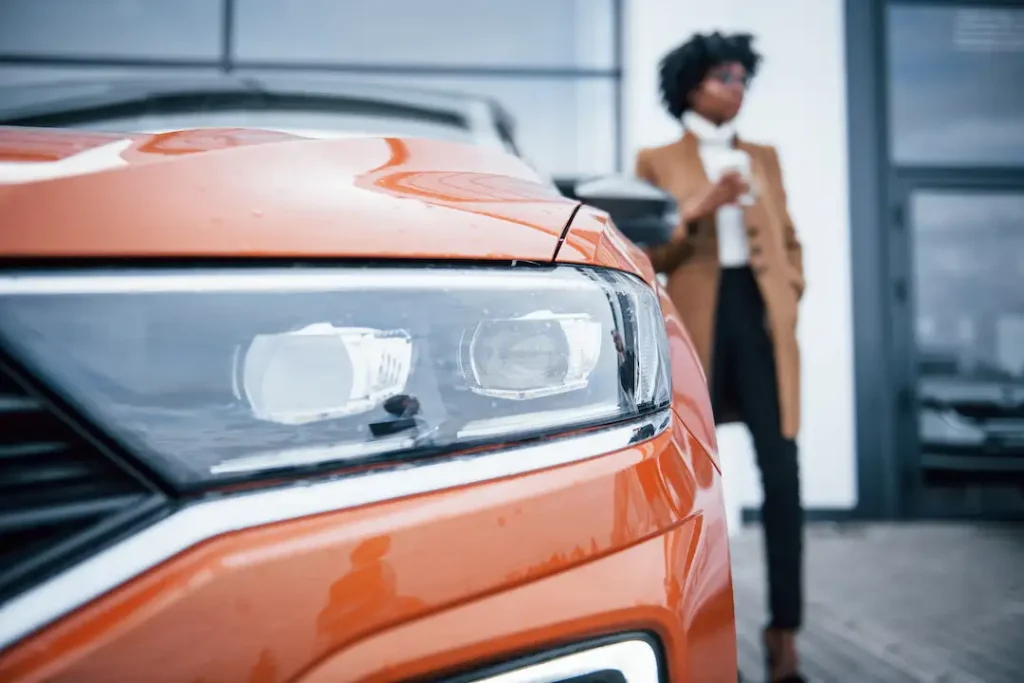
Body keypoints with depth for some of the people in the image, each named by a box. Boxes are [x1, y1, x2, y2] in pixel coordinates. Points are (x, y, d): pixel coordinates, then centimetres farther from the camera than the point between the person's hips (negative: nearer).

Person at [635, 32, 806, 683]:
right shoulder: (657, 160, 9)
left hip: (761, 316, 3)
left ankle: (785, 629, 0)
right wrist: (700, 211, -13)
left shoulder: (764, 157, 21)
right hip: (696, 323, -2)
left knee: (781, 469, -8)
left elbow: (789, 239, 21)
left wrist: (790, 296, 4)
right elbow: (647, 254, 1)